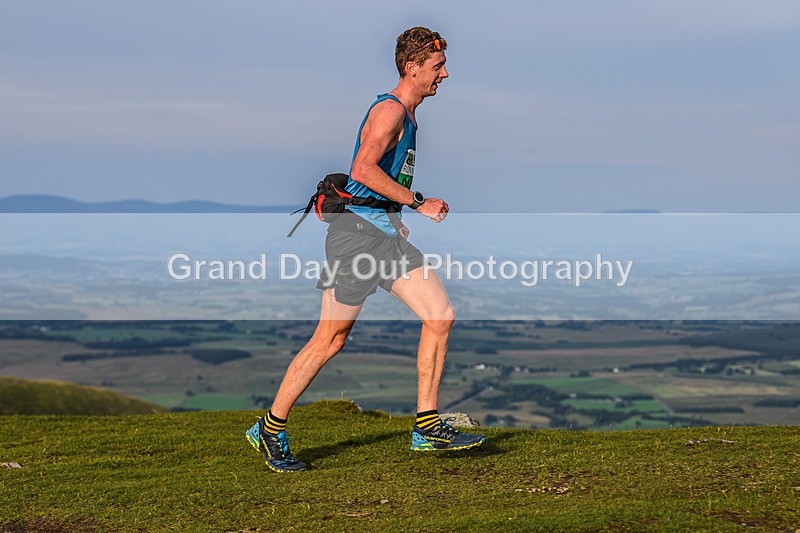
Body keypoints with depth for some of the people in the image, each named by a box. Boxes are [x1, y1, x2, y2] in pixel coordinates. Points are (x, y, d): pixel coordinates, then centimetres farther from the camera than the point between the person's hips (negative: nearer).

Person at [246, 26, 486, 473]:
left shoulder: (407, 115, 19)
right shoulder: (390, 110, -12)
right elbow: (362, 170, -25)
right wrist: (418, 202, -21)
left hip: (386, 234, 9)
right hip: (358, 232, -9)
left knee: (442, 316, -1)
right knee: (330, 340, -3)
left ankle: (428, 428, 4)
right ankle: (270, 429, 11)